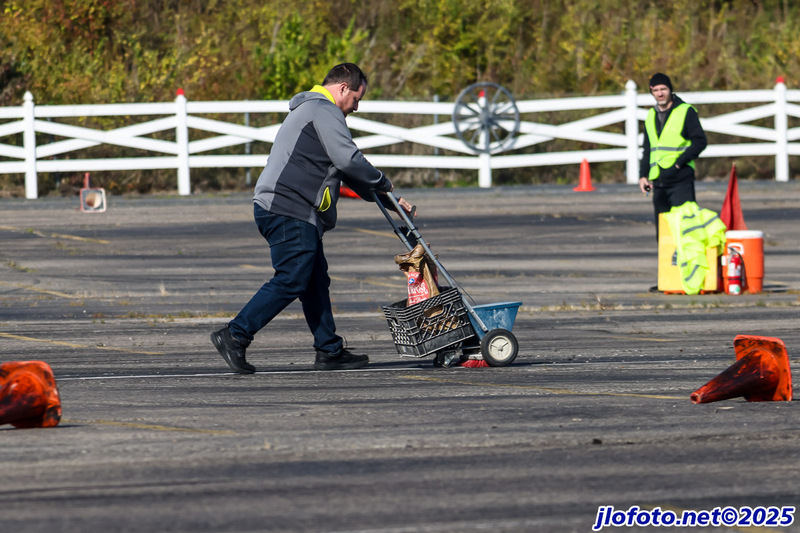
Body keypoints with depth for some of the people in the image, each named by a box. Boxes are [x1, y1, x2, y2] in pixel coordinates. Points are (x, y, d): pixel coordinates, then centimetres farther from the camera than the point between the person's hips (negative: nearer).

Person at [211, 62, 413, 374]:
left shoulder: (312, 110, 29)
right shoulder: (325, 111, -6)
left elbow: (345, 169, 33)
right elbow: (348, 160, -16)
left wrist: (389, 200, 31)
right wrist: (383, 184, 2)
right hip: (288, 211, -11)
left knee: (316, 281, 11)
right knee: (290, 281, -12)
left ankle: (330, 352, 11)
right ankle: (234, 336, -13)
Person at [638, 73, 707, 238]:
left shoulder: (686, 111, -3)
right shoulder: (651, 116, 16)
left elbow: (700, 142, -8)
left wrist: (678, 164, -16)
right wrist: (643, 175, 12)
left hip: (681, 181, -6)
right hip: (658, 181, 6)